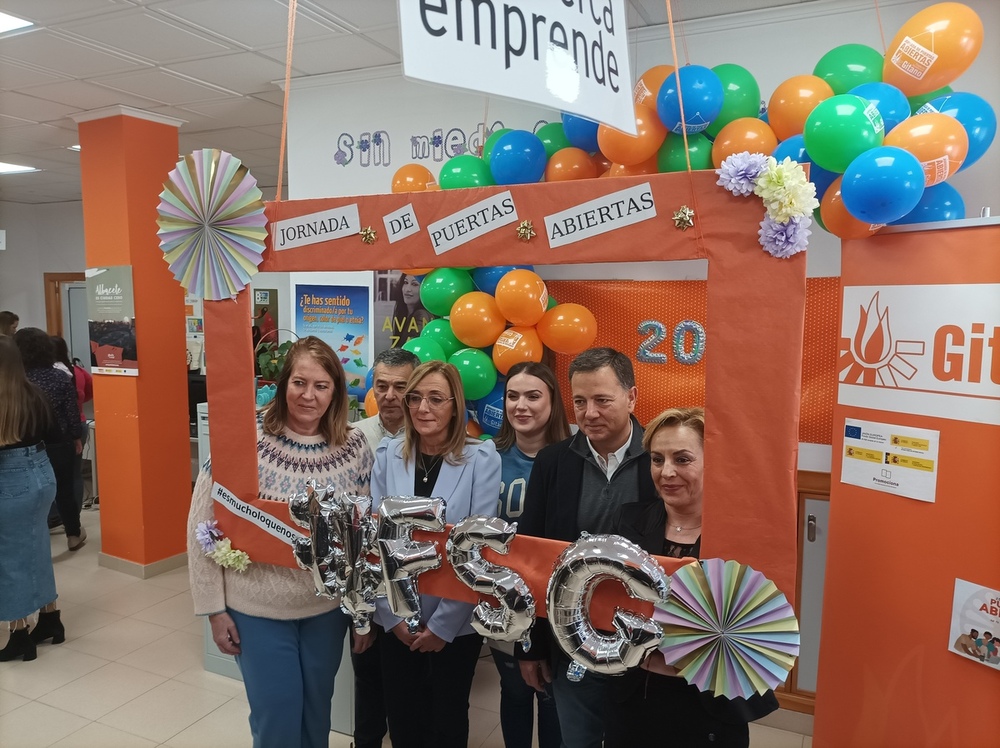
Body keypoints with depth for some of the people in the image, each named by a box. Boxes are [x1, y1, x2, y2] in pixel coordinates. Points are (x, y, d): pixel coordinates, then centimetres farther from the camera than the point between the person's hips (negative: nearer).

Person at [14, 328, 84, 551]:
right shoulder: (61, 377, -7)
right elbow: (72, 412, -3)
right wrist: (77, 437, 9)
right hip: (59, 444, 1)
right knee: (64, 489, 14)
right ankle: (74, 535, 27)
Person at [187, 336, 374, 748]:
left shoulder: (354, 447, -7)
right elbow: (203, 527, -9)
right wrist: (214, 608, -7)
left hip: (328, 607, 3)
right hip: (258, 608, -3)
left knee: (316, 714, 20)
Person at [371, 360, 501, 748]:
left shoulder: (482, 458, -12)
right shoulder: (388, 454, -4)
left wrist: (444, 623, -12)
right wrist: (392, 613, -7)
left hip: (456, 621, -2)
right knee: (402, 716, 18)